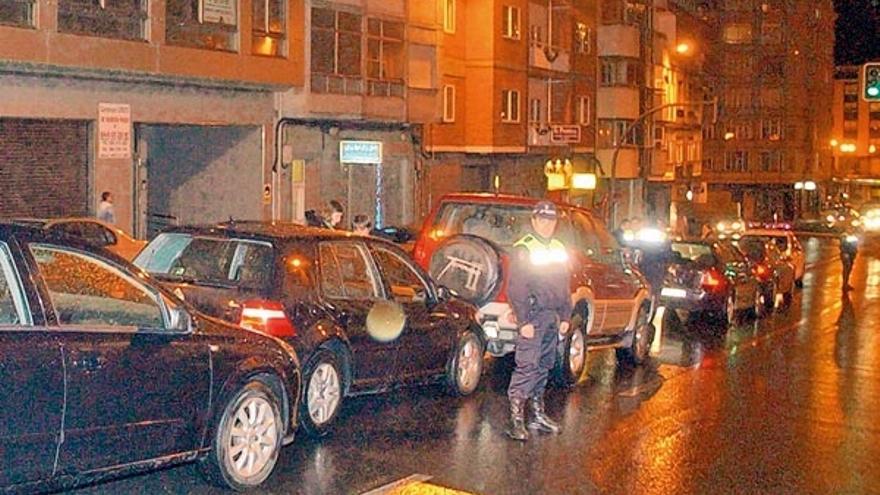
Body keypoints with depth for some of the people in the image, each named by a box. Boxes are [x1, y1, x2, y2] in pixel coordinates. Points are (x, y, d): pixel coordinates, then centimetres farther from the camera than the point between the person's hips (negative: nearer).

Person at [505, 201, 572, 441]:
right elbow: (516, 289, -12)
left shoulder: (559, 249, 16)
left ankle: (538, 414, 21)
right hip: (533, 316, -7)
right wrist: (524, 321, -17)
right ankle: (516, 419, -9)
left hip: (553, 317, 7)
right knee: (527, 367, -11)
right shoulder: (524, 249, -7)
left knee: (544, 366, 12)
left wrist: (565, 317, 14)